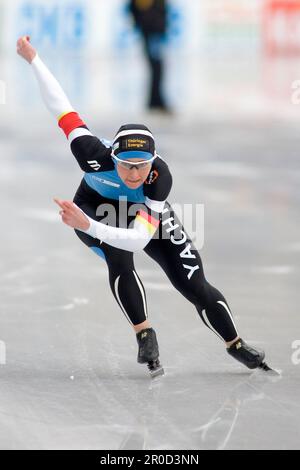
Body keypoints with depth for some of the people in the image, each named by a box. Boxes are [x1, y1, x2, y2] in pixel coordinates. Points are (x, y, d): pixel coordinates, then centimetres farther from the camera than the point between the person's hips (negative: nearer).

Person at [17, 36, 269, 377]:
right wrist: (32, 59, -33)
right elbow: (61, 107, -31)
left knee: (194, 285, -4)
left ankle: (236, 346, 18)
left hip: (146, 213, 1)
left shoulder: (160, 176, -41)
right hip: (97, 207, -1)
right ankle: (145, 336, -17)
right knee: (120, 260, -34)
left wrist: (87, 225, -62)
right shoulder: (96, 156, -40)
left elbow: (139, 238, -50)